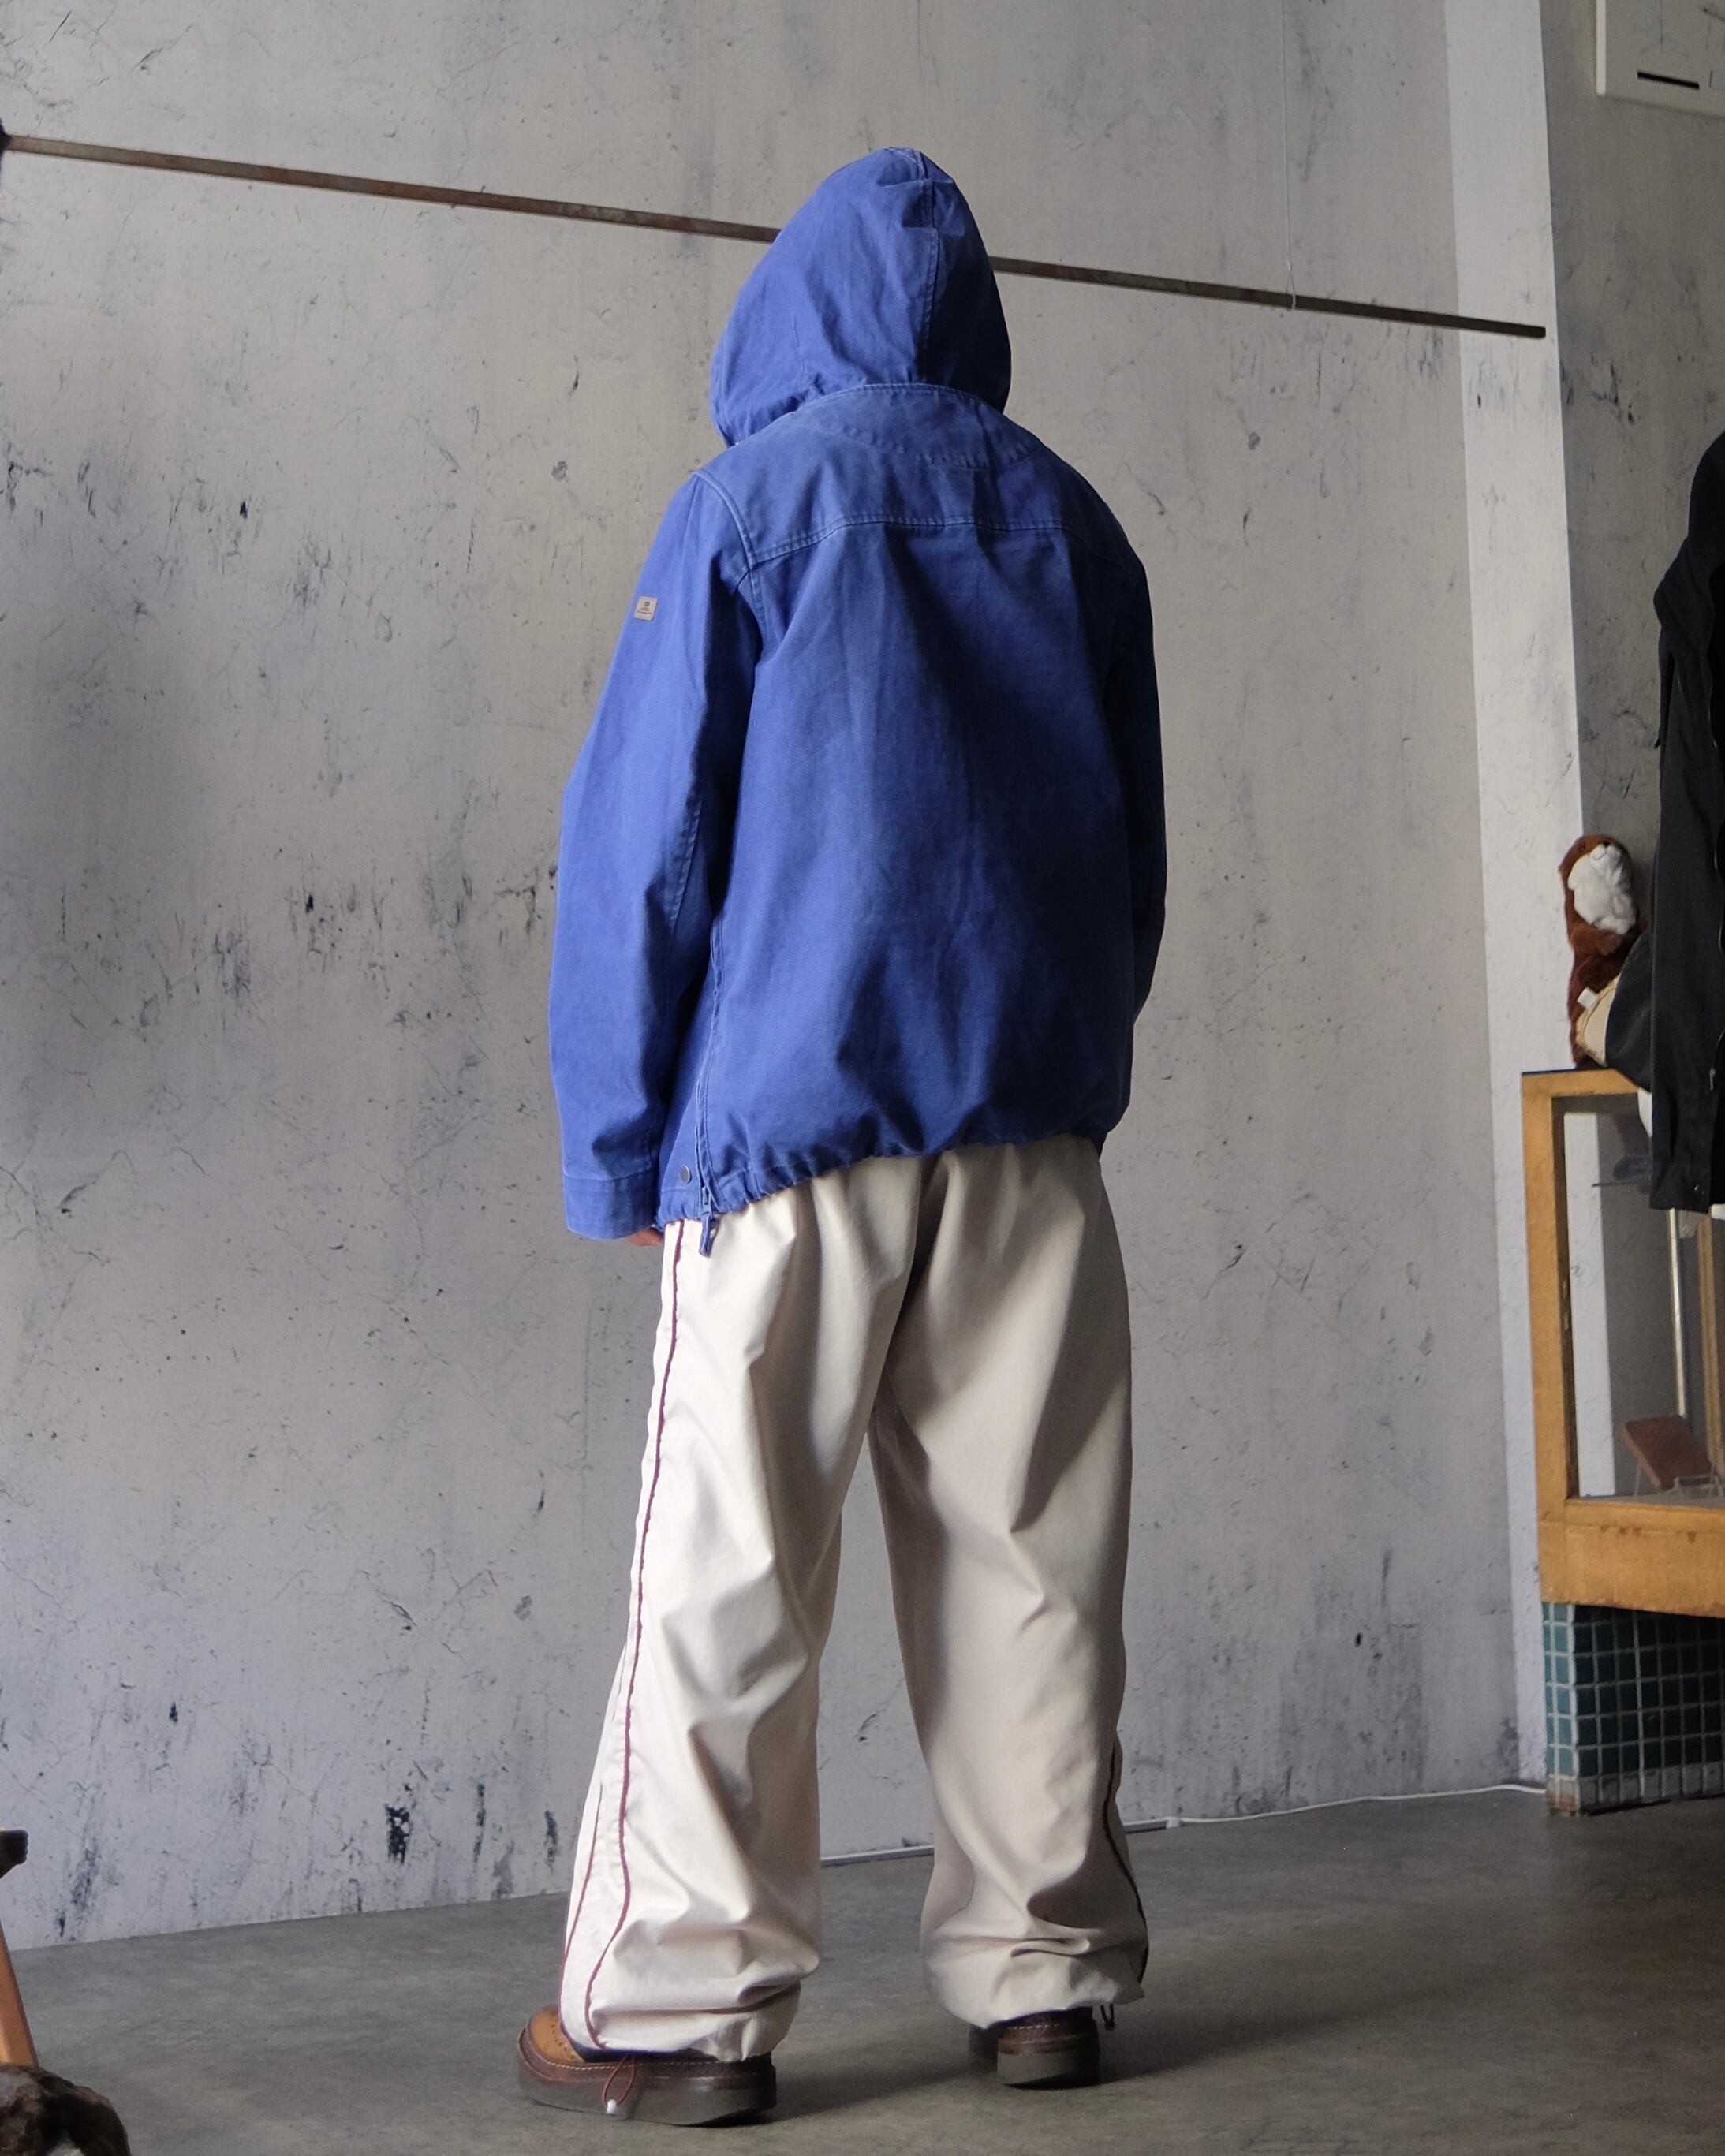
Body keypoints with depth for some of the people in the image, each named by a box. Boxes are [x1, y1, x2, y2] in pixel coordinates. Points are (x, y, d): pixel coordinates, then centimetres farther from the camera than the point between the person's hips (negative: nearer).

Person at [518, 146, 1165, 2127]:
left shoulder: (748, 504, 0)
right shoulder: (1069, 521, 11)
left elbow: (640, 844, -3)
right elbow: (1137, 849, 16)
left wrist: (619, 1145, 2)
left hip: (795, 1112, -4)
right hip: (1034, 1127, 4)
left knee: (728, 1578, 0)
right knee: (1027, 1560, 7)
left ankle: (676, 2013, 5)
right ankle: (1046, 1974, 14)